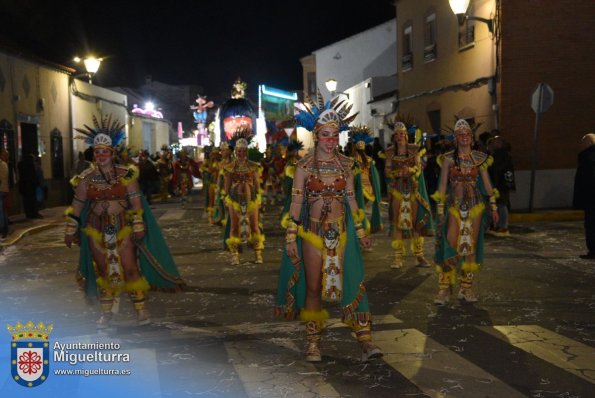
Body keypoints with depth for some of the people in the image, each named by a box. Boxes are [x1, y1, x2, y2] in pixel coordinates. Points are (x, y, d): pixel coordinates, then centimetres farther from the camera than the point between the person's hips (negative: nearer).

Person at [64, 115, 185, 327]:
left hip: (122, 226, -2)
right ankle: (106, 312, 24)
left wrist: (138, 227, -11)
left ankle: (141, 309, 14)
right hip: (97, 229, 2)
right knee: (102, 270, 11)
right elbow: (77, 205, 2)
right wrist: (70, 230, 4)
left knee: (130, 268, -1)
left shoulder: (125, 173, -7)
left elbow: (136, 202, -8)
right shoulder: (86, 177, -2)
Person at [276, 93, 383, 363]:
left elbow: (351, 199, 11)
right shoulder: (304, 166, -4)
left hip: (341, 232, 2)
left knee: (352, 283, -2)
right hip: (313, 233, -2)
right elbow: (296, 202, -5)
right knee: (313, 288, 6)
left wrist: (360, 231, 11)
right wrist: (291, 238, -8)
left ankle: (365, 341, 1)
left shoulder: (345, 164, 5)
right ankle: (313, 343, 17)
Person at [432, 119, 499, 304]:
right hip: (454, 206, -2)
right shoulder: (448, 159, -1)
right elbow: (442, 185, -1)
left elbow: (487, 184, 7)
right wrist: (440, 210, -3)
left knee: (471, 247, 5)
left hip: (475, 206, 2)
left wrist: (493, 207, 5)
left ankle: (467, 288, 14)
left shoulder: (479, 158, 4)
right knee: (450, 247, -8)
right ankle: (444, 289, 0)